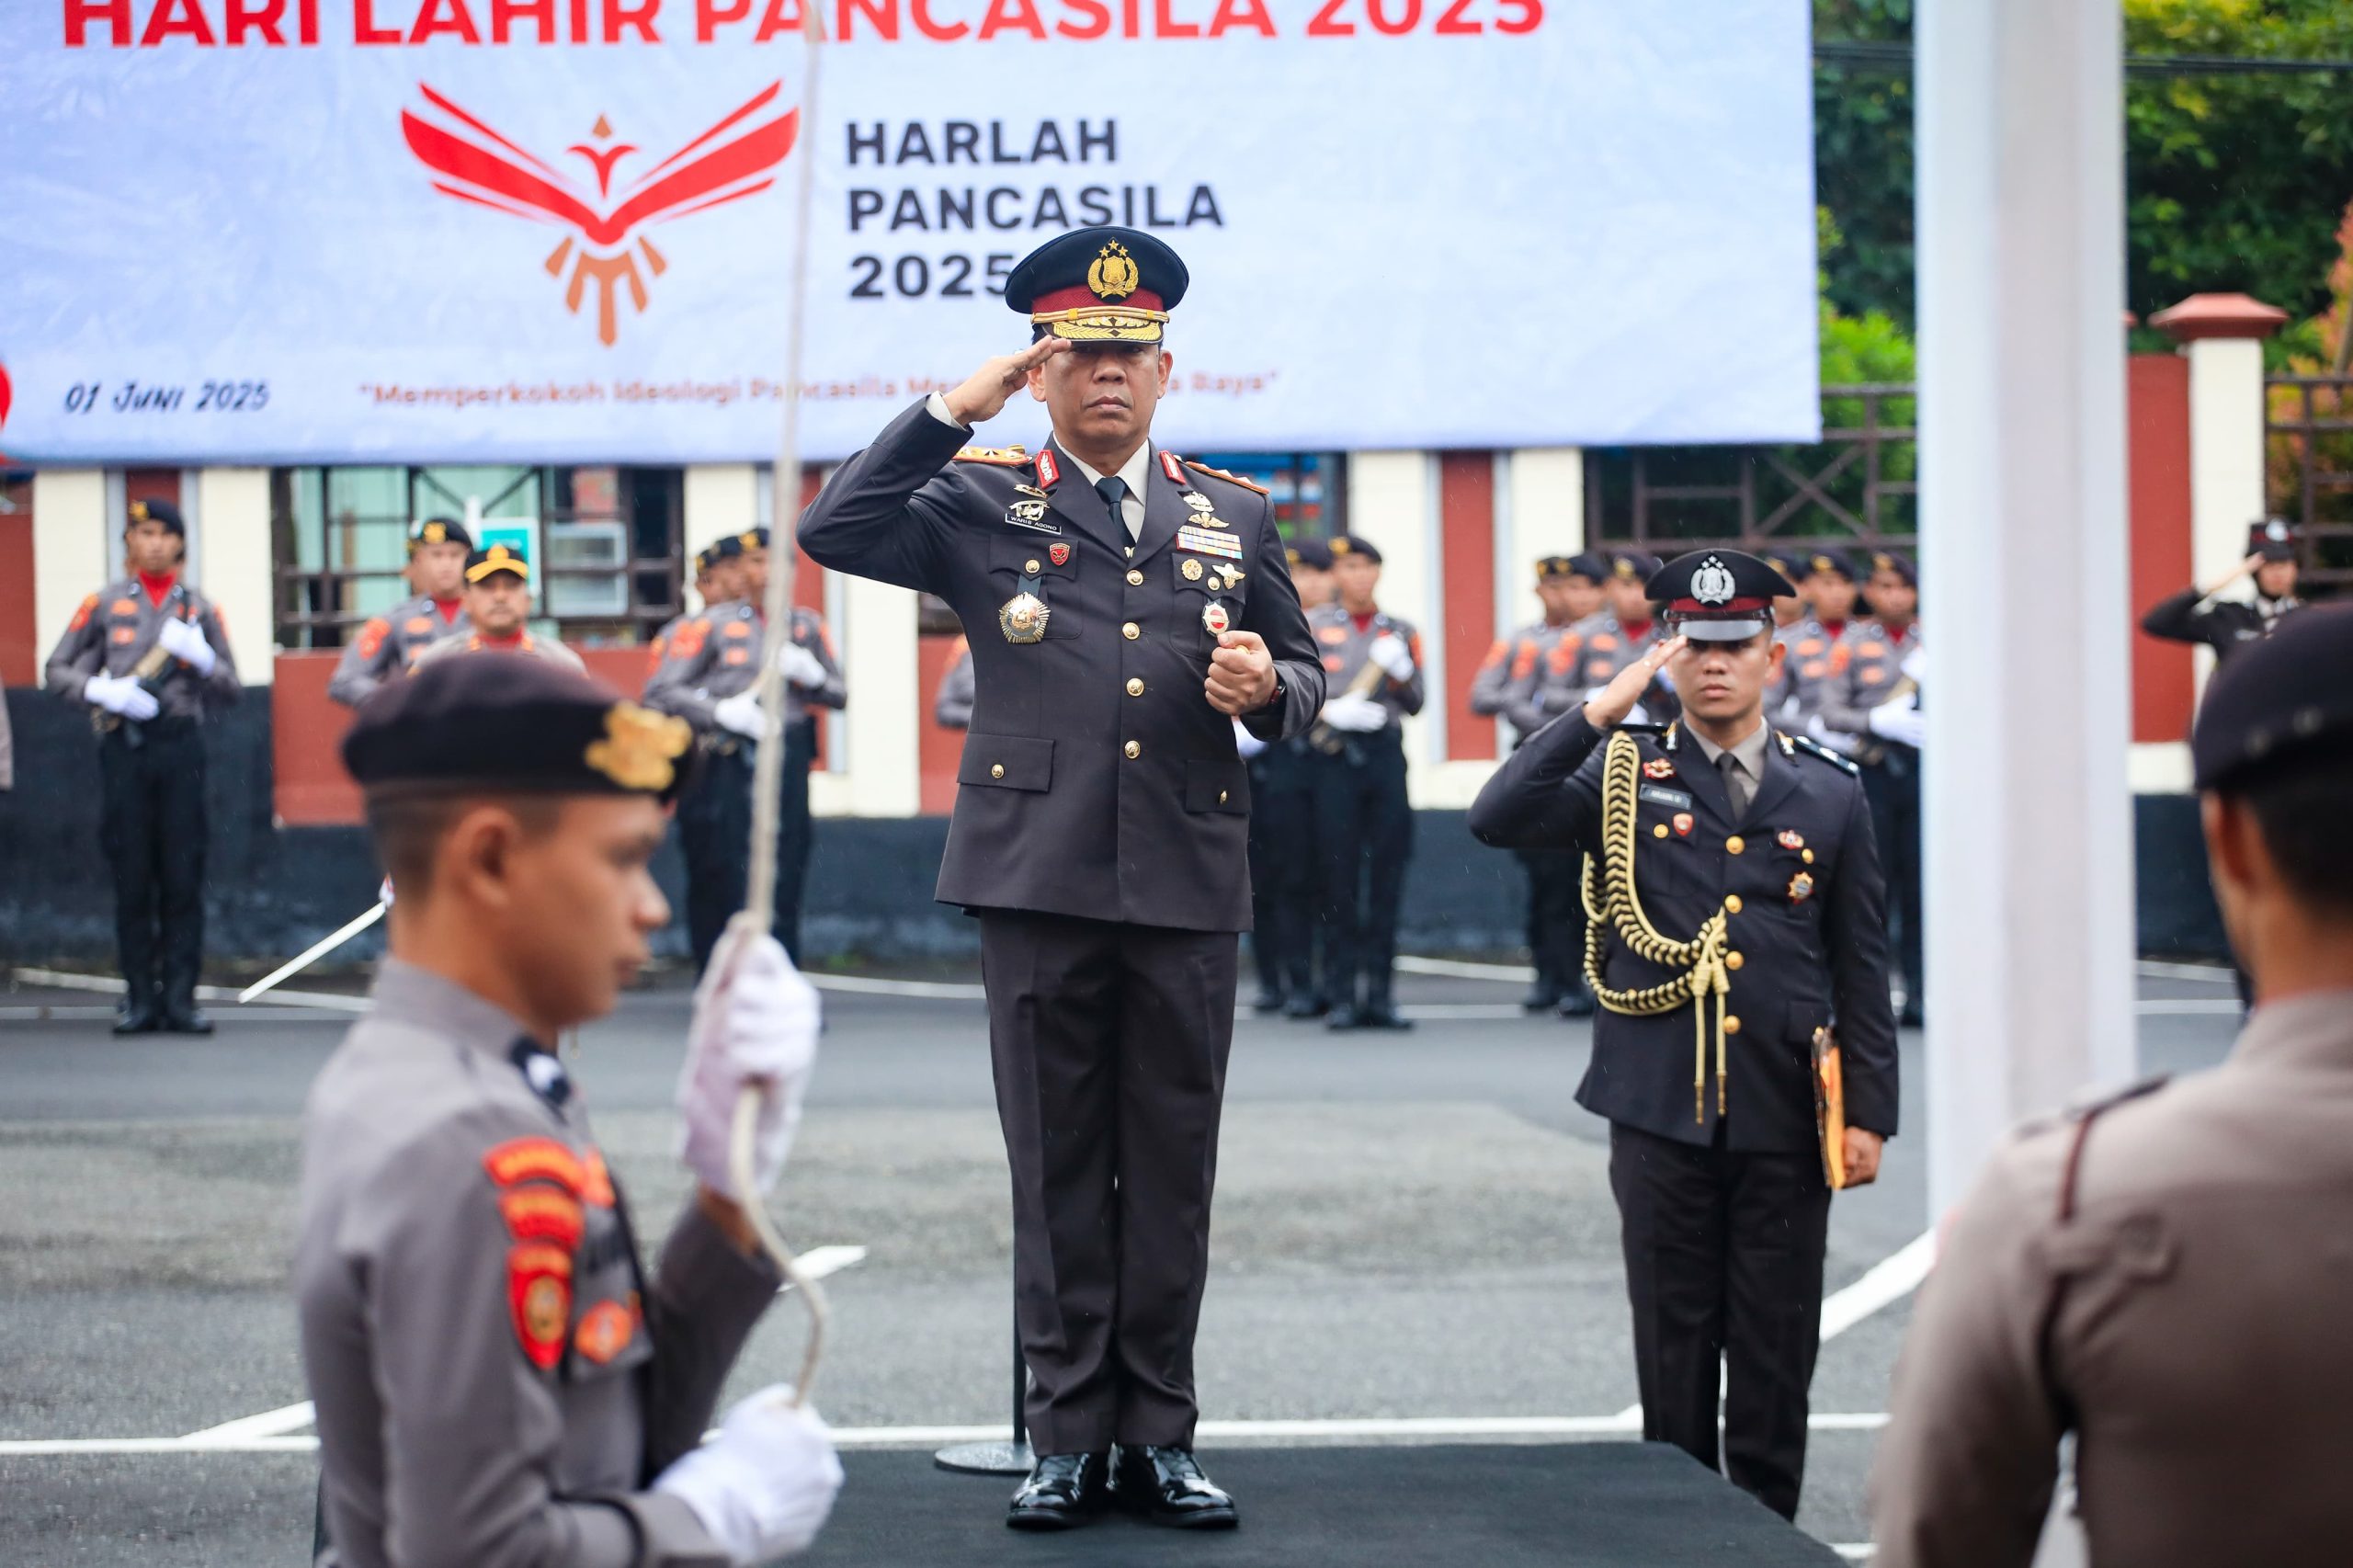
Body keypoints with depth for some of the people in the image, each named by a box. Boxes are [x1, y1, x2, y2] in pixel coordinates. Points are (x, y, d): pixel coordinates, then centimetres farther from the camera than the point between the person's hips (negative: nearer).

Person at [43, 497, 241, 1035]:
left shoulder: (200, 607, 11)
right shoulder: (104, 603, 8)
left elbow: (231, 689, 11)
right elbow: (56, 672, 8)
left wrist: (200, 656, -9)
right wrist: (104, 690, -10)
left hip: (182, 747, 1)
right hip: (123, 747, -1)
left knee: (183, 877, -2)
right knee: (131, 878, 0)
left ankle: (180, 997, 2)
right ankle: (139, 999, 6)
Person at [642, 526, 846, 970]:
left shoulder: (807, 626, 13)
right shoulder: (710, 626, 0)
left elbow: (838, 696, 18)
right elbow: (658, 693, -5)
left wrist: (809, 674, -3)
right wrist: (721, 711, -18)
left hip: (788, 767, 4)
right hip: (723, 766, -4)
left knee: (785, 891, 4)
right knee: (720, 888, -2)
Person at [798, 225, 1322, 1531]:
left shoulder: (1235, 516, 15)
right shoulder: (982, 505, 8)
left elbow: (1304, 672, 21)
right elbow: (833, 532, -6)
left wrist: (1267, 690, -3)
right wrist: (951, 410, -8)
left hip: (1187, 885, 2)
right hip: (1039, 881, -2)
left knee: (1172, 1171, 5)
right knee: (1057, 1169, 2)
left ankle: (1159, 1436, 12)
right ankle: (1069, 1437, 9)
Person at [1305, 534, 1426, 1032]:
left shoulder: (1401, 631, 14)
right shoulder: (1311, 627, 6)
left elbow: (1415, 704, 11)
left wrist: (1400, 669, -8)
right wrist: (1331, 712, -18)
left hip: (1386, 756, 2)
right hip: (1333, 759, -2)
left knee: (1387, 877, 1)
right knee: (1337, 879, -2)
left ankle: (1379, 993, 7)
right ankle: (1341, 995, 2)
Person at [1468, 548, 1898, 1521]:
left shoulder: (1830, 795, 7)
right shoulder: (1625, 775, 5)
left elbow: (1860, 966, 7)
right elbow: (1498, 818, -11)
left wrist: (1868, 1112, 1)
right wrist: (1600, 712, -16)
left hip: (1784, 1115, 1)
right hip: (1661, 1110, -1)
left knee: (1776, 1349, 5)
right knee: (1674, 1344, 5)